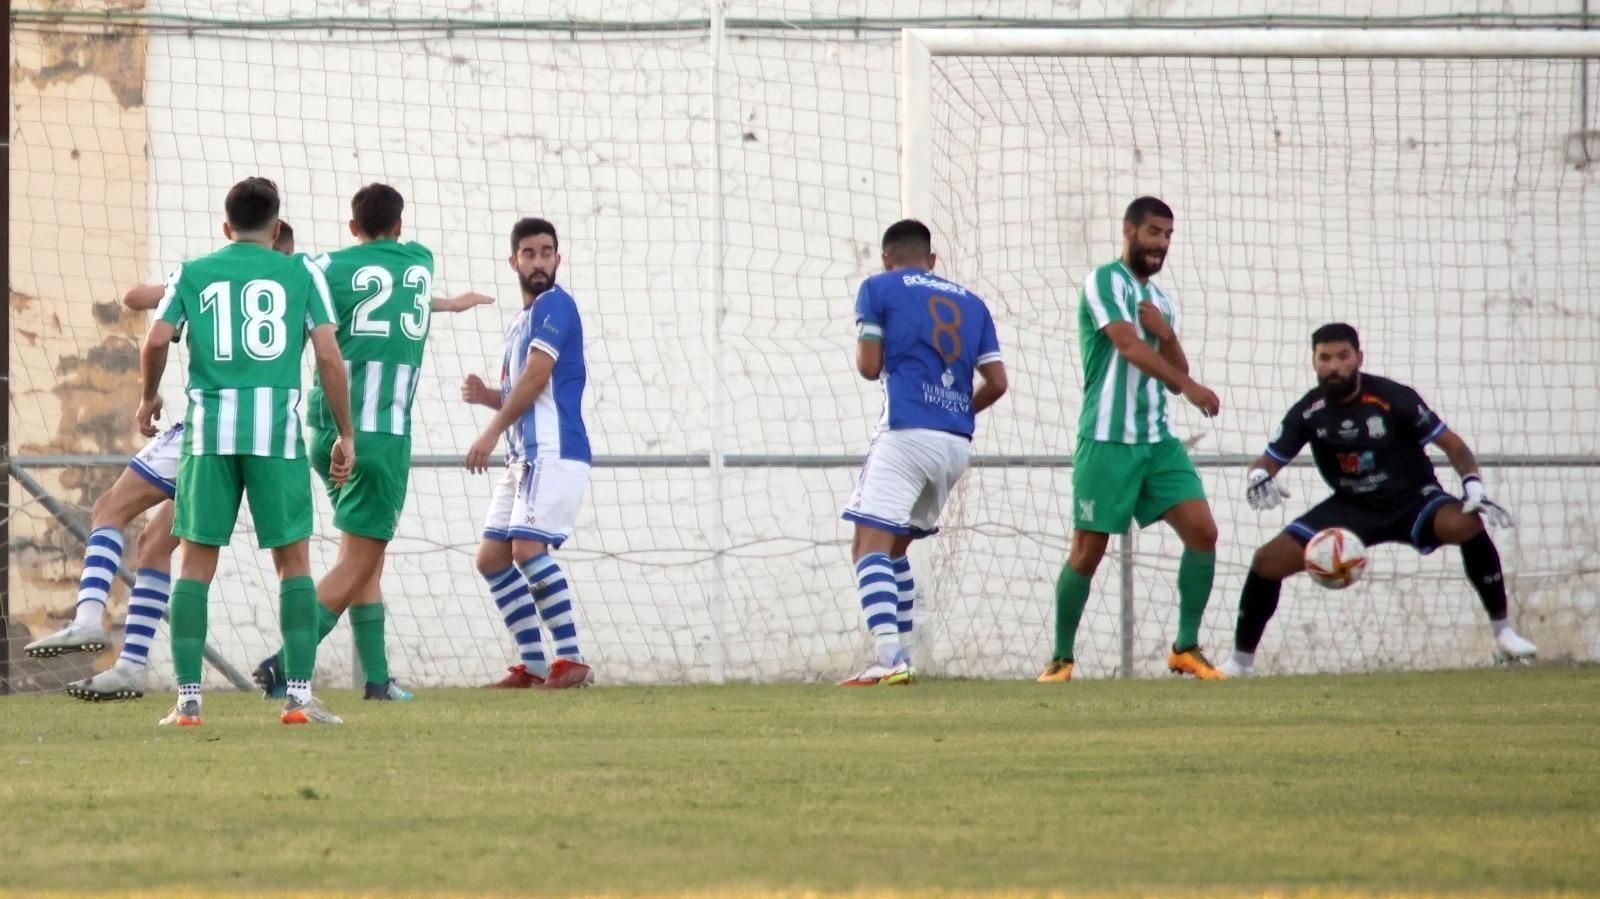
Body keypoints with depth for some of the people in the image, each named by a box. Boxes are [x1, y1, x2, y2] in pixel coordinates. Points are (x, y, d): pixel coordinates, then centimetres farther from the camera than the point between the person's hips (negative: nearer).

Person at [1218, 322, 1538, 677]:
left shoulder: (1393, 398, -17)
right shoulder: (1309, 412, -8)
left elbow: (1453, 445, -11)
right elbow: (1268, 461, -1)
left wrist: (1474, 486, -29)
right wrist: (1259, 477, -27)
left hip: (1413, 500, -3)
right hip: (1351, 508, 3)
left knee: (1466, 524, -35)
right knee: (1267, 561, -12)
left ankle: (1502, 632, -23)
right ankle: (1241, 659, 7)